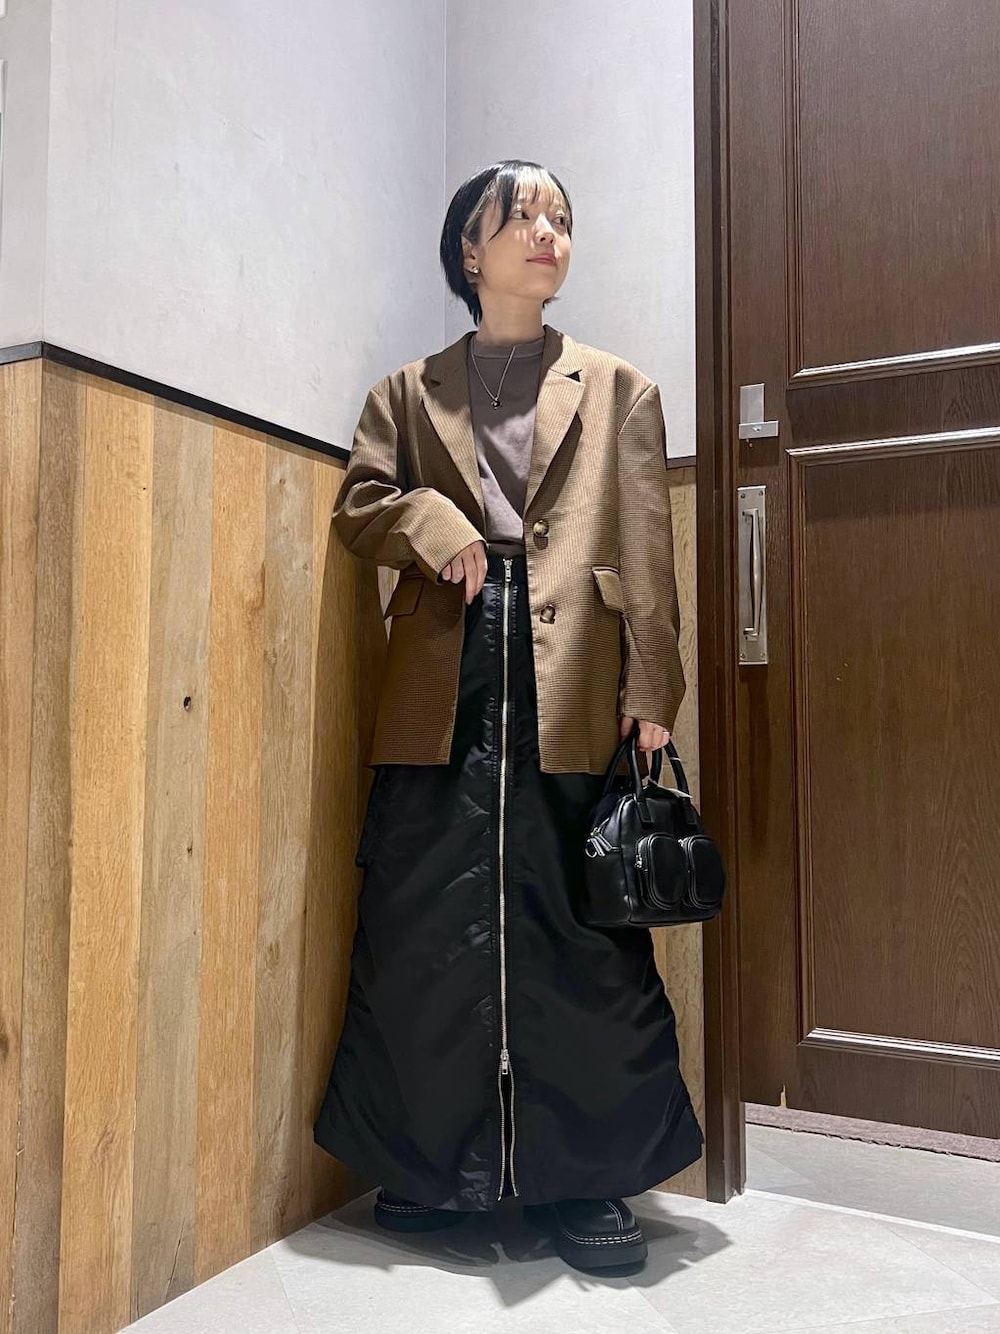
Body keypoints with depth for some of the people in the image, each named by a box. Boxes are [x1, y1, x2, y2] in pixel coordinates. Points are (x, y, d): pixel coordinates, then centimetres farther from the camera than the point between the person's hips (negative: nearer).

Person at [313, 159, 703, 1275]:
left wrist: (652, 693, -4)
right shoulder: (409, 392, 20)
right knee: (425, 931, 4)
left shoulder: (619, 391, 15)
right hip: (440, 691, 2)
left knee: (581, 934, 0)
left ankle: (587, 1178, 16)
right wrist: (429, 517, -10)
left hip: (571, 692, -1)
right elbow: (359, 502, 12)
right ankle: (430, 1169, 23)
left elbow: (648, 552, 6)